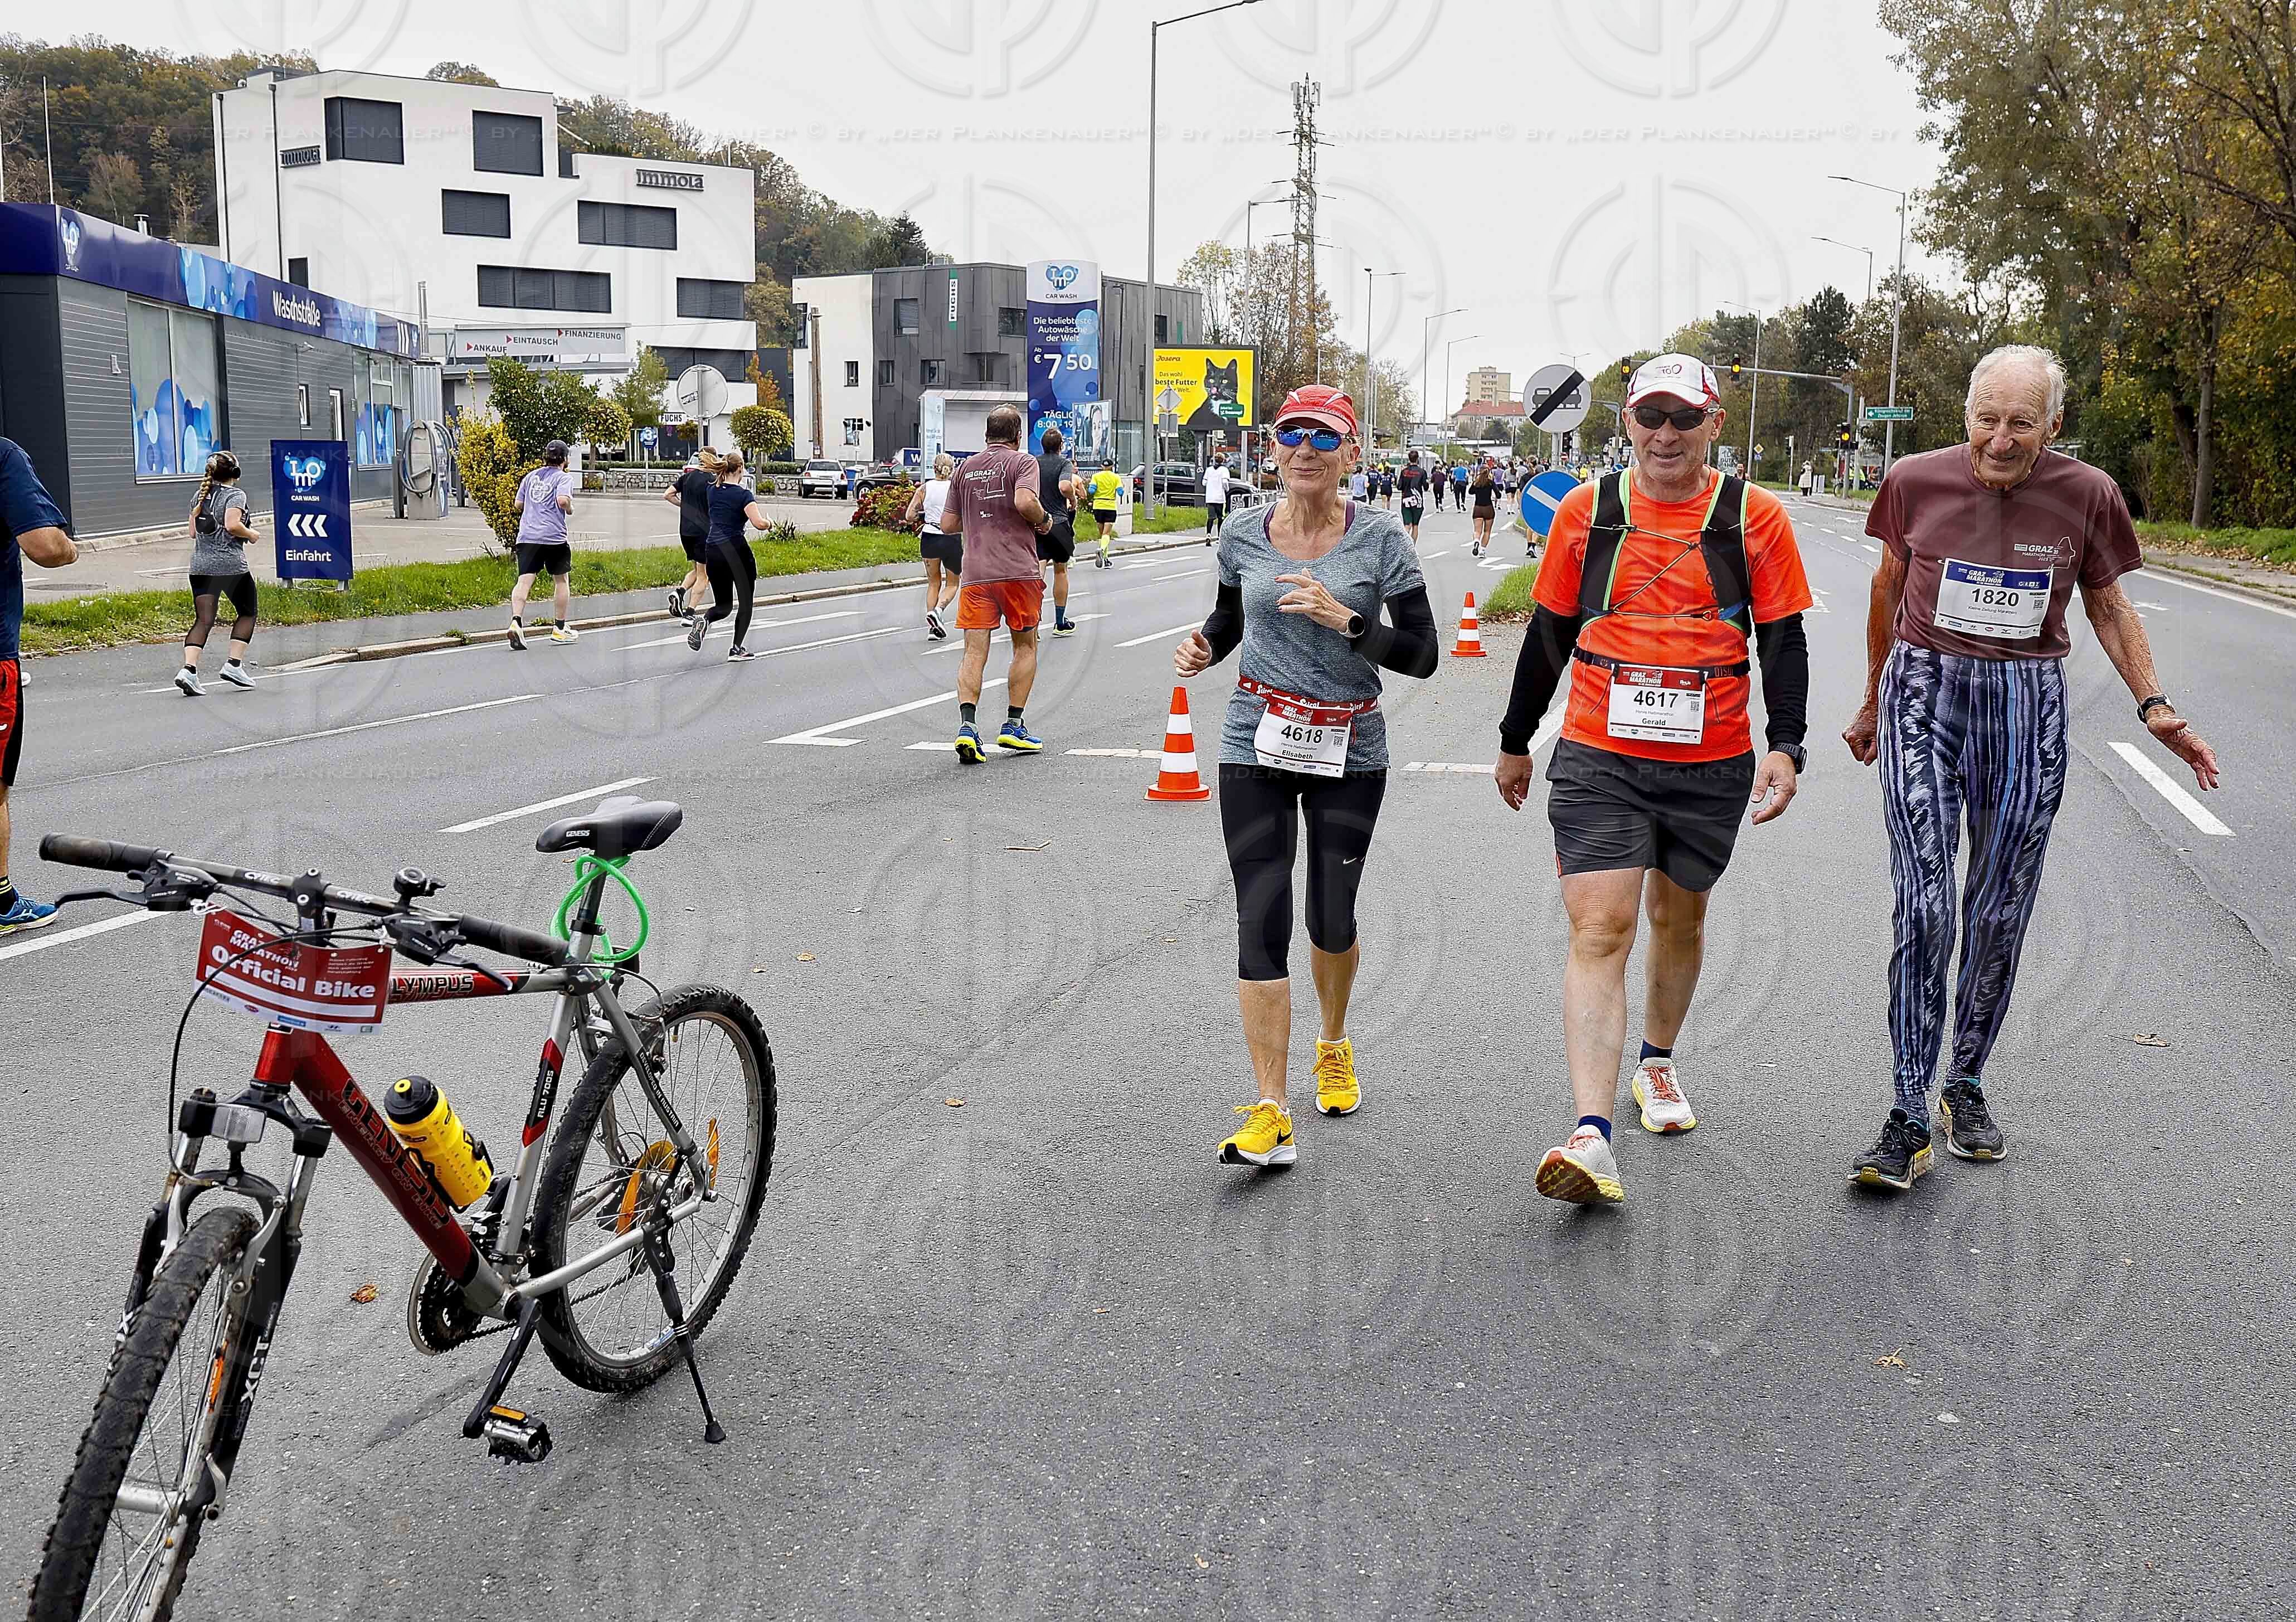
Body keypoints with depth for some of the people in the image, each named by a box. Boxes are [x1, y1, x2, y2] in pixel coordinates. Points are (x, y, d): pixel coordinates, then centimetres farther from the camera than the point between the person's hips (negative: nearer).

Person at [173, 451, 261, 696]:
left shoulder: (199, 496, 15)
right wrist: (252, 534, -3)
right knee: (247, 612, 15)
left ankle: (189, 669, -16)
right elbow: (232, 524, -21)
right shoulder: (235, 495, -5)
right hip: (231, 565, -6)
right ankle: (233, 665, 7)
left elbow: (193, 532, 17)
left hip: (200, 565, 6)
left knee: (203, 620, 1)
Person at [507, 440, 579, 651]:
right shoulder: (564, 477, 0)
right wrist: (570, 509, 3)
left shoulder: (531, 476, 17)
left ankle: (516, 622, -29)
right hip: (554, 537, -4)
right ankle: (560, 629, 22)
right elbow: (563, 500, -17)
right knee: (561, 580, 14)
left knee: (524, 581, -6)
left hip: (527, 536, 4)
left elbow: (519, 505, 21)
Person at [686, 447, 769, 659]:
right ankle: (737, 648, 5)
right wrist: (770, 522, 2)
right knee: (746, 601, 10)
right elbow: (759, 523, -19)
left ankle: (704, 619, -18)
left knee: (723, 605, 14)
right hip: (737, 551, -5)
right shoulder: (744, 494, -9)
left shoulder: (712, 491, 8)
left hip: (713, 552, 6)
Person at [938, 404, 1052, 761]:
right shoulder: (1022, 462, 0)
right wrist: (1044, 521, 0)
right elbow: (1025, 502, -20)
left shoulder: (965, 468, 15)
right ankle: (1013, 726, 11)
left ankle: (967, 725, -19)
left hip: (975, 573, 3)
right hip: (1018, 571, -3)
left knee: (975, 652, -1)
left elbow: (949, 524, 14)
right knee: (1025, 646, 13)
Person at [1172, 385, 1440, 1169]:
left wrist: (1343, 618, -21)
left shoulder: (1381, 538, -6)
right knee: (1261, 920, -8)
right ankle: (1271, 1115, -7)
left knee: (1332, 920, 8)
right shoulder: (1244, 536, 2)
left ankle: (1334, 1045, 41)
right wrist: (1202, 648, -2)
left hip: (1349, 750, -1)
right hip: (1257, 748, 1)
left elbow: (1421, 655, -8)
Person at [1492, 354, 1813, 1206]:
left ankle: (1657, 1062, 43)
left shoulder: (1756, 517, 1)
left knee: (1680, 919, 18)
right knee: (1600, 929, -12)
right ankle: (1592, 1136, -17)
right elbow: (1549, 634, 11)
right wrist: (1515, 742, 16)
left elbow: (1784, 640, 3)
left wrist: (1785, 746, -9)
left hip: (1712, 764, 1)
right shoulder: (1585, 511, 3)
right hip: (1598, 758, -1)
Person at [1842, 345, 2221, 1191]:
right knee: (1924, 905, -12)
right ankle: (1908, 1116, -7)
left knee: (2000, 913, 8)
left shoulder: (2087, 495, -3)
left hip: (2028, 708, 1)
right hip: (1924, 694, -1)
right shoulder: (1917, 481, -3)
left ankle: (1966, 1086, 27)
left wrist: (2153, 707, -2)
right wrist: (1873, 702, 21)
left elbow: (2108, 604, 10)